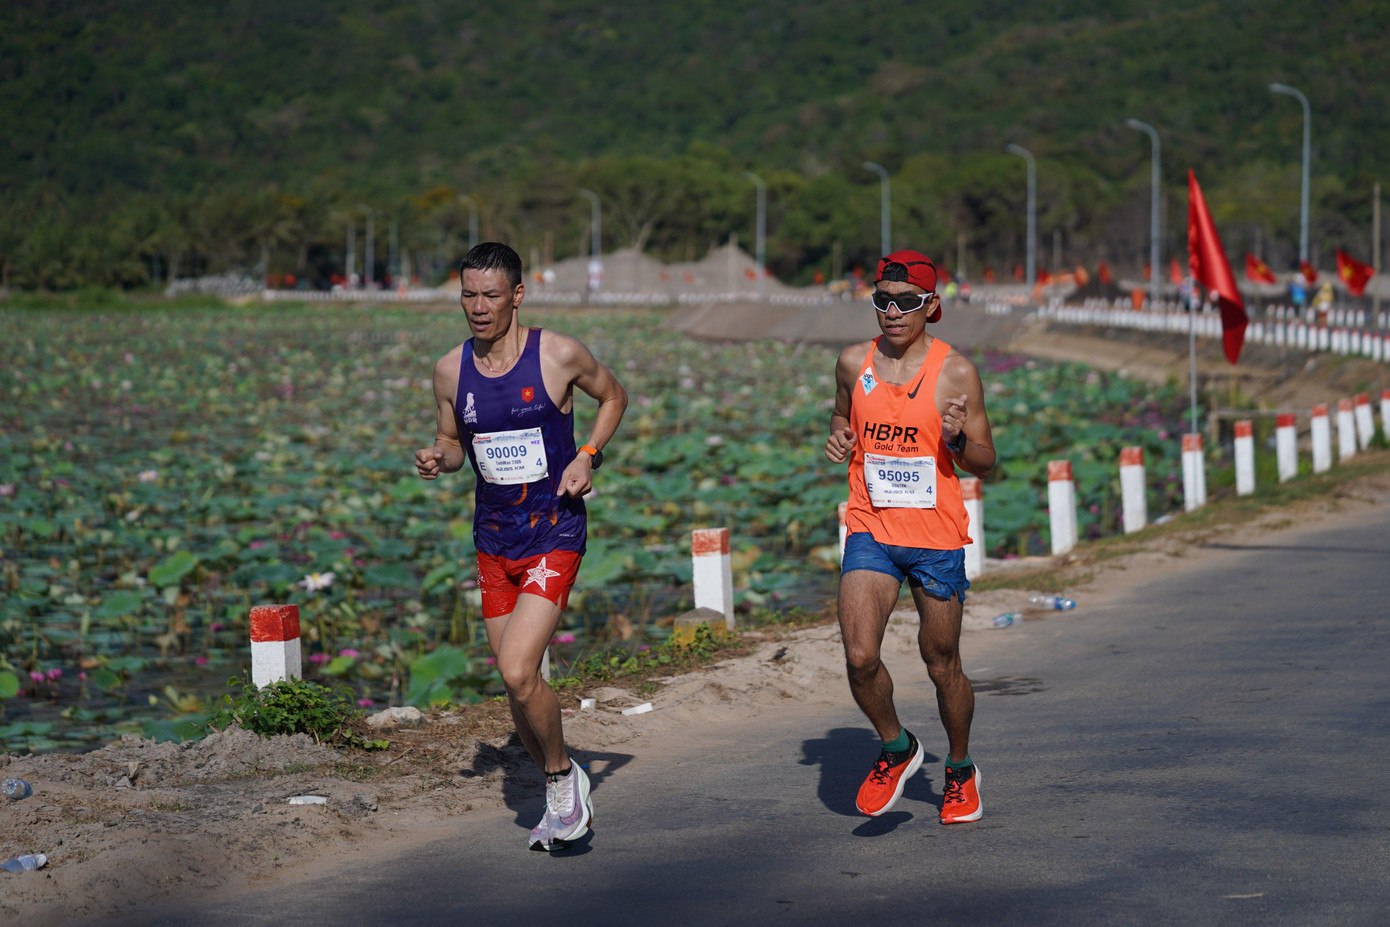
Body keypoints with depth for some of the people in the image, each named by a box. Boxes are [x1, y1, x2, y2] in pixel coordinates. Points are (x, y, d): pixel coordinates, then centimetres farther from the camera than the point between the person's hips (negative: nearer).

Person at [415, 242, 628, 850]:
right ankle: (562, 798, 29)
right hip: (493, 539, 5)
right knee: (515, 684, 8)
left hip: (555, 532, -5)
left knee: (517, 672, -19)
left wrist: (588, 456, -7)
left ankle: (563, 775, 6)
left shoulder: (559, 356, -10)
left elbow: (613, 395, 8)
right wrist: (436, 458, -8)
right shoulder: (450, 371, 1)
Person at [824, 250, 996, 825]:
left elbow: (985, 463, 0)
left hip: (936, 538, -2)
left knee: (941, 664, 9)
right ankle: (896, 748, 13)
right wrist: (837, 440, -1)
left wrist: (958, 441, -22)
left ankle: (961, 769, 32)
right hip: (870, 531, 2)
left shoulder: (956, 372, -5)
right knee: (860, 658, -14)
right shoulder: (855, 363, 3)